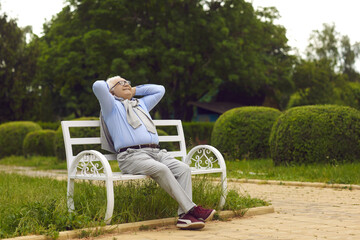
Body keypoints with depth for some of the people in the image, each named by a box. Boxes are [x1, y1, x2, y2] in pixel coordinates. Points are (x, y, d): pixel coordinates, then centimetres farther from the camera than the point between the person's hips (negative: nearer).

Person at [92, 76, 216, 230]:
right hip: (132, 155, -6)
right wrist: (108, 87, 21)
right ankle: (191, 208, -29)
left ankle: (185, 215, -28)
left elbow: (159, 90, 40)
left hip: (156, 152, 6)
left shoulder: (141, 103, 34)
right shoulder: (112, 105, 15)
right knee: (161, 170, -33)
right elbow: (98, 86, -1)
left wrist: (134, 90, 35)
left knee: (183, 168, -20)